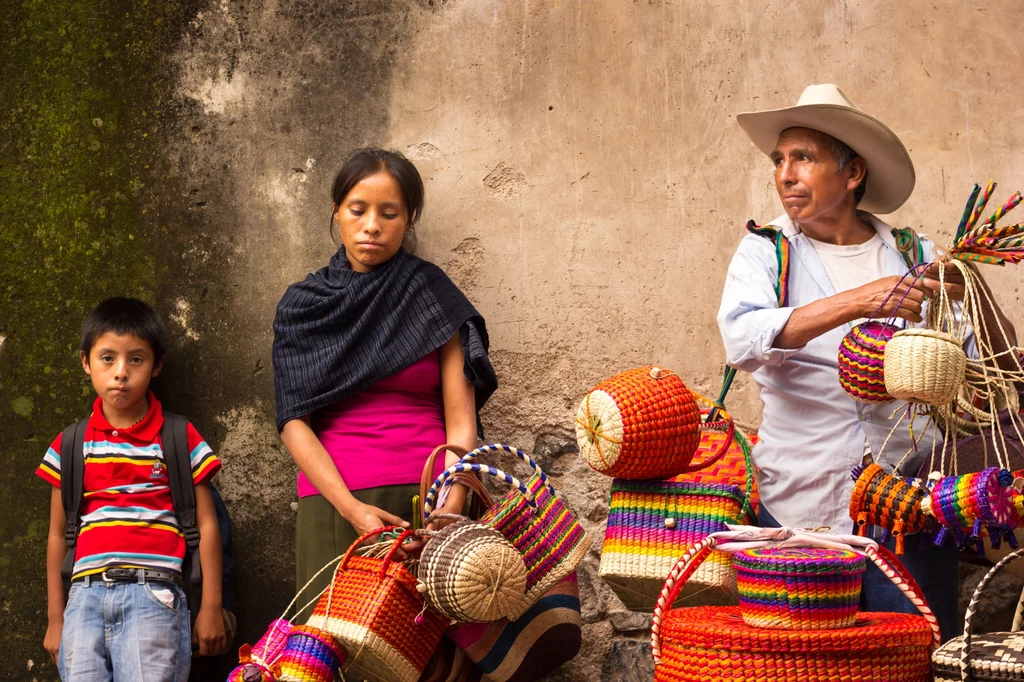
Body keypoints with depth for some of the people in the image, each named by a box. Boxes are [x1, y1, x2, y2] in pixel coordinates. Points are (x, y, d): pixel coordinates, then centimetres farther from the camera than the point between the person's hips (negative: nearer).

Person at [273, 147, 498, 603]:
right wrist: (353, 509, -13)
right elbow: (294, 422, 2)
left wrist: (449, 510, -16)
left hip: (428, 496, -1)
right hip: (333, 504, 1)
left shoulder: (430, 293, 8)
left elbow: (461, 421, 1)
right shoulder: (301, 305, 11)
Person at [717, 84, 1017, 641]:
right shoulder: (766, 252, 6)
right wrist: (855, 302, -24)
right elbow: (741, 339, -14)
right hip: (795, 511, -1)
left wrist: (972, 297, -12)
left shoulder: (914, 256, 10)